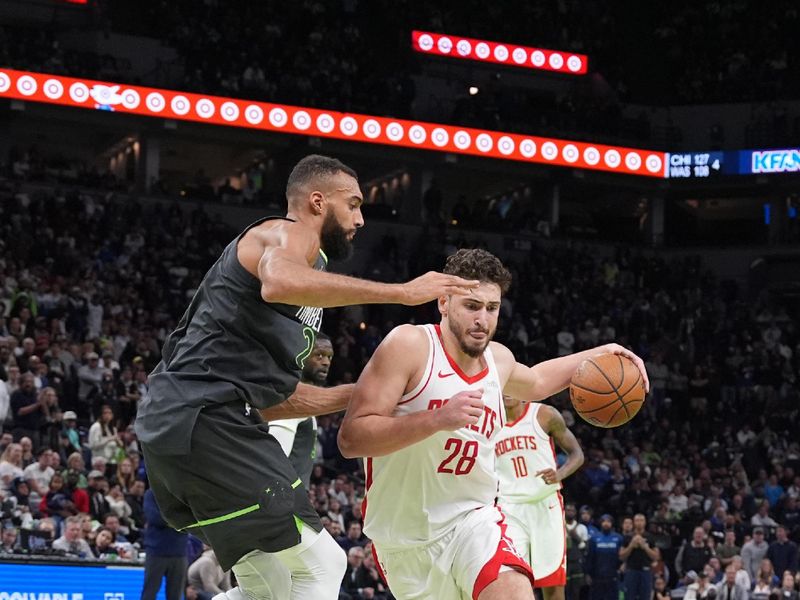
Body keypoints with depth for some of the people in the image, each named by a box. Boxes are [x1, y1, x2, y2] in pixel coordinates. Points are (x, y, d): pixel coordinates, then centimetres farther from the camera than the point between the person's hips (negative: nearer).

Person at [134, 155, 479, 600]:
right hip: (209, 416, -10)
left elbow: (268, 395, 30)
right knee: (321, 564, -6)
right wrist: (401, 292, -26)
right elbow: (279, 282, -29)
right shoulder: (290, 234, 0)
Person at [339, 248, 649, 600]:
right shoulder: (409, 345, -16)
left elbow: (536, 382, 32)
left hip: (472, 519, 3)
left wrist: (599, 354, 20)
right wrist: (436, 419, -34)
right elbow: (350, 439, -24)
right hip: (405, 535, -3)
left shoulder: (498, 359, 4)